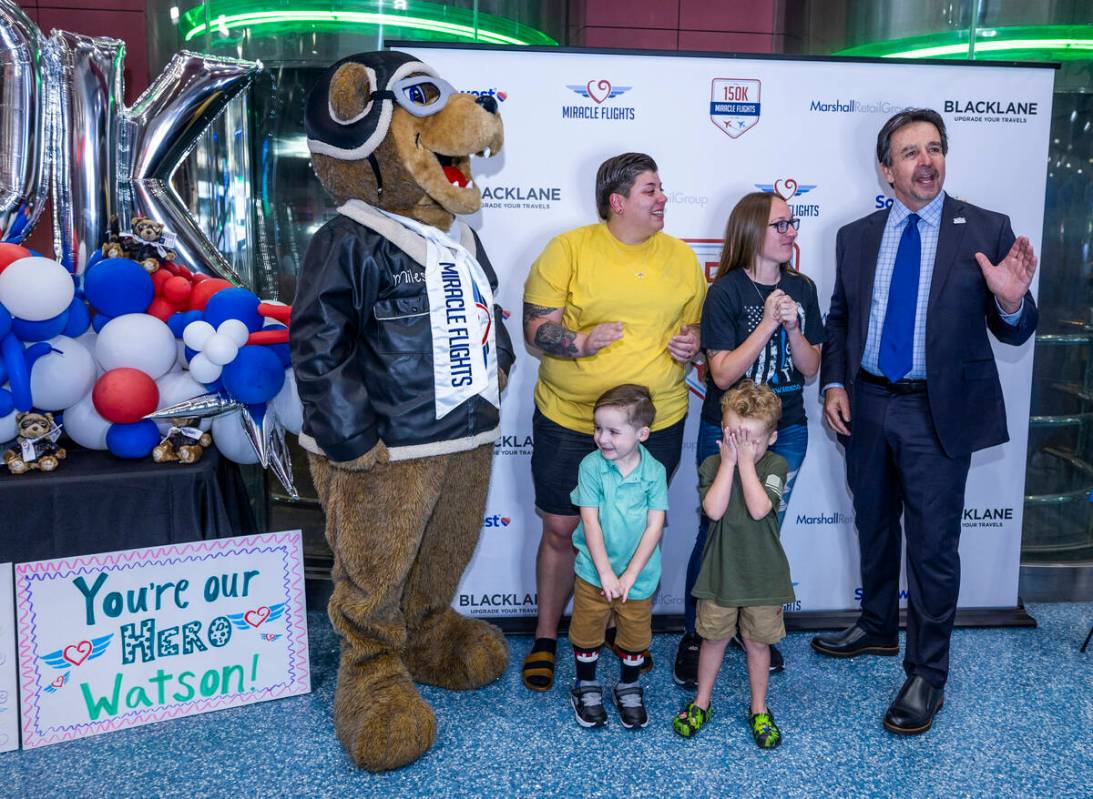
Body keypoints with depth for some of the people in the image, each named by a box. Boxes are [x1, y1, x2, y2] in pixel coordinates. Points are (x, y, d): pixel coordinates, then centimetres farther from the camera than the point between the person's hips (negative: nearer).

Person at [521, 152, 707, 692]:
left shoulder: (681, 257, 6)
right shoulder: (569, 249, -5)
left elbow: (697, 325, 16)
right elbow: (536, 328, -7)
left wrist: (691, 343, -7)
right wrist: (581, 342, -25)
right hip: (569, 420, -2)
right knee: (561, 530, 7)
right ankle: (546, 637, 27)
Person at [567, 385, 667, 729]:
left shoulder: (655, 471, -12)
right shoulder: (591, 465, -14)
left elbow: (654, 527, -12)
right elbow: (590, 521, -15)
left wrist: (629, 575, -16)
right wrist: (606, 573, -17)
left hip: (638, 575, 1)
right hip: (593, 572, 0)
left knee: (635, 637, 17)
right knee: (586, 633, 14)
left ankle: (629, 687, 40)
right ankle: (586, 687, 37)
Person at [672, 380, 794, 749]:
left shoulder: (775, 465, -10)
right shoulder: (713, 465, -7)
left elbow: (758, 508, -25)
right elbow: (714, 510, -23)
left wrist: (746, 461, -23)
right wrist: (729, 461, -21)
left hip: (762, 575, -1)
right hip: (720, 573, 1)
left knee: (757, 642, 13)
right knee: (713, 638, 14)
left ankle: (759, 709, 31)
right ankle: (702, 702, 32)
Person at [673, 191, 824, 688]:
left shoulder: (801, 288, 2)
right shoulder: (727, 291, -12)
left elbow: (810, 368, 1)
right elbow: (722, 374, -17)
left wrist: (792, 327, -16)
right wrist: (767, 323, -22)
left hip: (786, 431, 4)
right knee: (715, 534, 4)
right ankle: (694, 635, 19)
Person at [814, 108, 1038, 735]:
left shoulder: (987, 231, -5)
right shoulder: (855, 237, 4)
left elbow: (1012, 333, -3)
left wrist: (1012, 303, -25)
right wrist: (835, 383, -1)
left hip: (940, 412, -3)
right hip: (867, 406, 4)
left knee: (933, 545, 2)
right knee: (874, 527, 20)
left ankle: (928, 674, 19)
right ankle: (878, 628, 42)